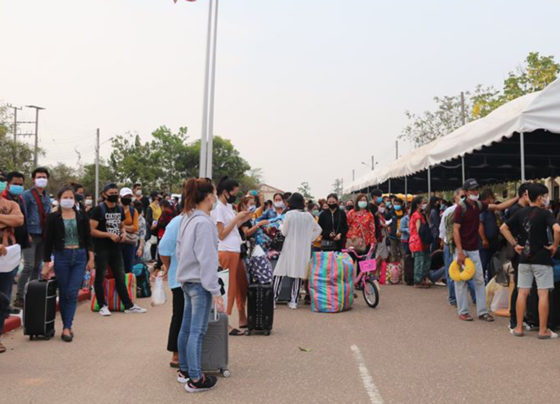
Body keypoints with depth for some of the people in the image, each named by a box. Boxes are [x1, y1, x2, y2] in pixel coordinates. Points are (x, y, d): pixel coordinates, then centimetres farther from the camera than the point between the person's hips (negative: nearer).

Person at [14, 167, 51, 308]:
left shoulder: (47, 197, 17)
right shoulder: (27, 195, -4)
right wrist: (25, 233, -16)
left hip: (43, 236, 7)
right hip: (31, 235, -7)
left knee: (37, 267, 9)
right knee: (29, 266, -12)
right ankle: (19, 298, -7)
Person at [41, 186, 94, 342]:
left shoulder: (82, 216, 4)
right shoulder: (53, 218, 0)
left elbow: (88, 238, 8)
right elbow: (48, 242, 1)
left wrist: (91, 258, 2)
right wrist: (46, 264, 0)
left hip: (80, 257, 0)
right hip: (61, 257, 0)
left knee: (73, 293, -7)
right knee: (64, 294, 5)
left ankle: (67, 328, -4)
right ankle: (67, 326, 17)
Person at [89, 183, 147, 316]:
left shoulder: (120, 209, 12)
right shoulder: (99, 209, -8)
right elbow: (92, 230, -13)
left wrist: (123, 232, 1)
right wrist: (109, 235, -20)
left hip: (116, 247, 6)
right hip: (101, 248, -6)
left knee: (120, 277, 10)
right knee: (100, 277, 3)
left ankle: (128, 305, 14)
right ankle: (102, 306, 13)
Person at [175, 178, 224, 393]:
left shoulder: (186, 219, 9)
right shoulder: (203, 222, -19)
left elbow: (179, 250, 16)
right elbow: (207, 258, -20)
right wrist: (215, 291, -18)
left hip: (187, 280, 9)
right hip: (199, 282, -9)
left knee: (186, 327, 17)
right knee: (197, 331, -3)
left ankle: (184, 370, 28)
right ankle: (195, 379, 4)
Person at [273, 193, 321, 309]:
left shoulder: (289, 214, -8)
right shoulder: (308, 215, 5)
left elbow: (284, 232, -2)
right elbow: (318, 229, 14)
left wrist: (281, 226, 17)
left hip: (290, 248, -4)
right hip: (303, 249, 4)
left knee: (279, 273, 2)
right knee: (298, 273, 8)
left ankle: (273, 299, 0)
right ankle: (294, 301, 9)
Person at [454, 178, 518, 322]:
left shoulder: (479, 205, 6)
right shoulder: (461, 208, -12)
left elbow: (499, 207, 12)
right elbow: (456, 230, -15)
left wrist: (518, 198, 3)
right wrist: (460, 253, -19)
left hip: (474, 249, 6)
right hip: (462, 249, -6)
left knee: (479, 280, 6)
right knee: (461, 281, 2)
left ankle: (482, 311, 13)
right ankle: (462, 311, 11)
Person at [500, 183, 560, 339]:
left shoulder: (521, 213, 6)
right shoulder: (544, 213, -10)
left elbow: (503, 228, 7)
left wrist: (515, 244, 8)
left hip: (524, 258, 5)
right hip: (541, 259, -5)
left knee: (522, 293, 8)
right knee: (543, 294, 1)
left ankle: (519, 328, 12)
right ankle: (543, 330, 5)